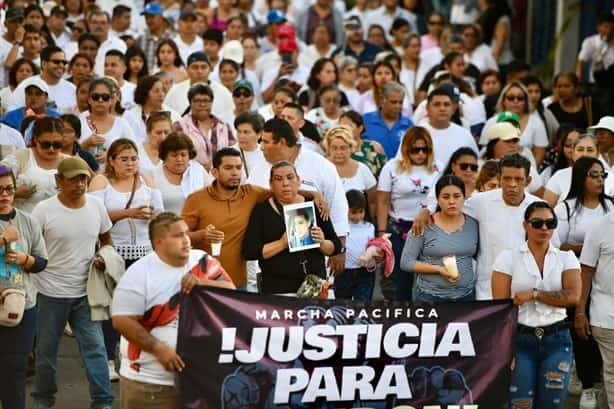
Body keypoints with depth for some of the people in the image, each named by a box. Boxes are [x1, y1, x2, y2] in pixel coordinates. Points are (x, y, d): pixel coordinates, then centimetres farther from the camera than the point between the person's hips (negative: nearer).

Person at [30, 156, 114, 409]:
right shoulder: (44, 210, -12)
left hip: (85, 291, 2)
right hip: (51, 292, -2)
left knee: (95, 347, -2)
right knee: (46, 349, 10)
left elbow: (105, 238, 16)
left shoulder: (96, 205, 0)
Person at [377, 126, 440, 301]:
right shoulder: (393, 167, 0)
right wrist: (381, 233, -6)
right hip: (399, 230, -1)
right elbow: (383, 202, -1)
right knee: (403, 278, 2)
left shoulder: (436, 169, 5)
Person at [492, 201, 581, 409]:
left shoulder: (566, 258, 8)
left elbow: (573, 297, -8)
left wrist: (534, 294, -11)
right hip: (520, 339, -2)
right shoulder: (508, 257, 2)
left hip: (557, 339, 2)